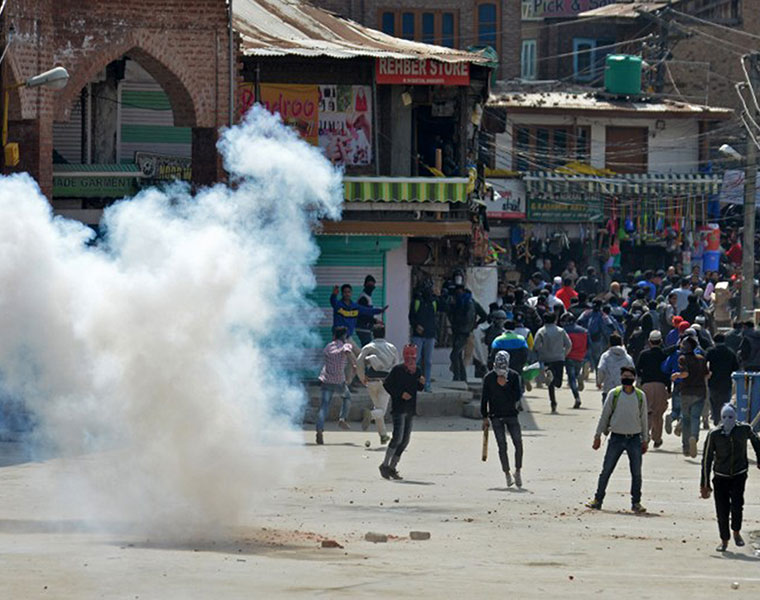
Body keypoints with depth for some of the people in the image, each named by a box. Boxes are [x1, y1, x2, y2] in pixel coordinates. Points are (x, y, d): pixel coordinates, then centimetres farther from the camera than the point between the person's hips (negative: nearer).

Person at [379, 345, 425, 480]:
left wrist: (422, 383, -3)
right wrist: (400, 394, -17)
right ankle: (385, 465, -9)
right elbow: (386, 384, -7)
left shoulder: (417, 371, 11)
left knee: (405, 440, 6)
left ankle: (392, 467, 14)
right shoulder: (398, 370, -8)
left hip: (410, 409, 7)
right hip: (398, 408, -7)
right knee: (398, 437, -17)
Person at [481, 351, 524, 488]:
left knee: (518, 443, -6)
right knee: (502, 446, -3)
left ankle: (517, 471, 9)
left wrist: (505, 385, -20)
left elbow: (518, 396, -8)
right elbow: (484, 398, 5)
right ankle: (507, 473, 6)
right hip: (496, 416, 0)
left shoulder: (514, 376, -2)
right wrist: (485, 417, 4)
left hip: (511, 415, 0)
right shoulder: (489, 378, -1)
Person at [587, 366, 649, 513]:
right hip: (617, 438, -1)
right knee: (606, 470, 2)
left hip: (634, 438, 1)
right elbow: (604, 416, 5)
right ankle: (598, 500, 11)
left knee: (636, 473, 2)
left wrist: (645, 440, 10)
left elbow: (643, 418, 10)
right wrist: (598, 436, 4)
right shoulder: (613, 394, -1)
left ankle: (636, 502, 12)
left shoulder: (640, 396, 3)